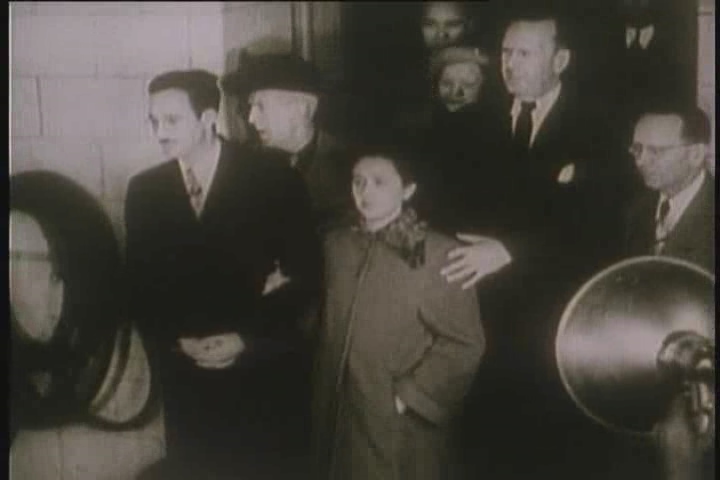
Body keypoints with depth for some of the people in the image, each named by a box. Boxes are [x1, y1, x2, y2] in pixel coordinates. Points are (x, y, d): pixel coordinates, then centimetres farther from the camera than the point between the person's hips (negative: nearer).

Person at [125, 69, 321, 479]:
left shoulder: (274, 177, -7)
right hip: (185, 375, 3)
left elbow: (307, 273, -8)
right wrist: (176, 340, -10)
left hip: (265, 372, -2)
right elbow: (140, 284, 6)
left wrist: (248, 340, -15)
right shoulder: (144, 190, 3)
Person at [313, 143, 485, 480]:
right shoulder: (336, 244, 8)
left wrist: (407, 396, -11)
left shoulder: (438, 252, -10)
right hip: (339, 420, 5)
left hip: (400, 431, -5)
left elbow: (464, 345, -12)